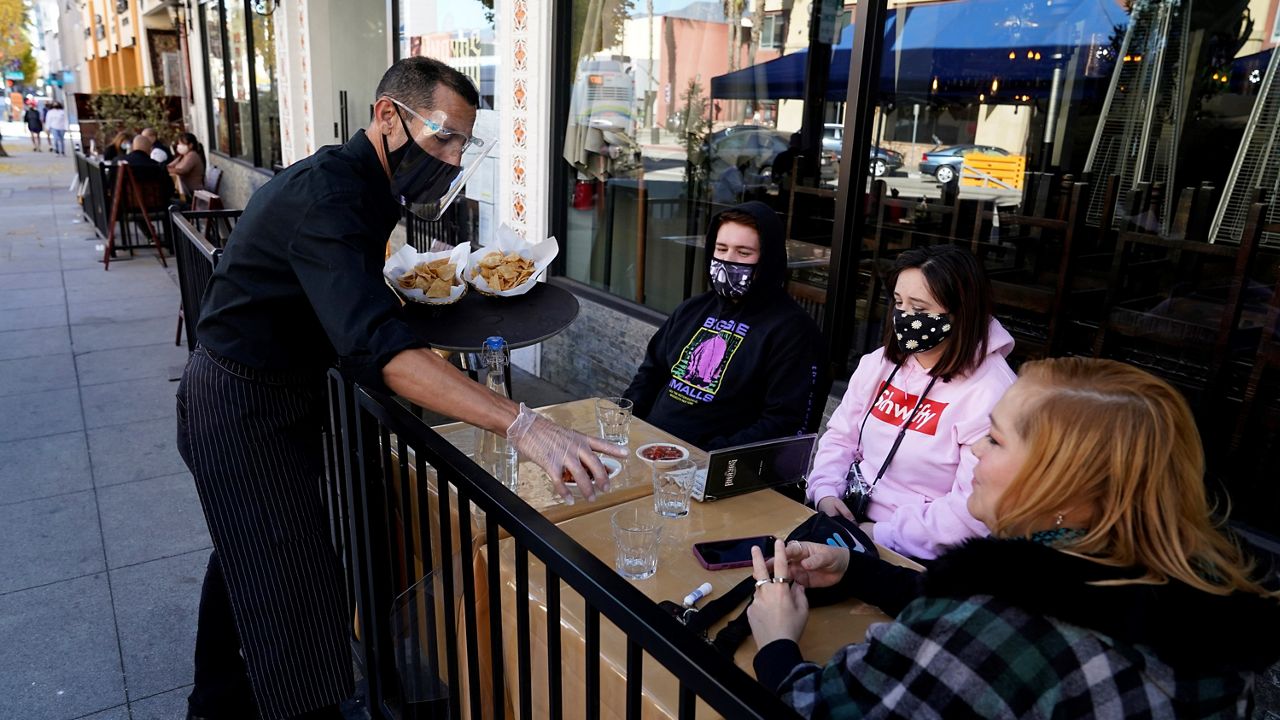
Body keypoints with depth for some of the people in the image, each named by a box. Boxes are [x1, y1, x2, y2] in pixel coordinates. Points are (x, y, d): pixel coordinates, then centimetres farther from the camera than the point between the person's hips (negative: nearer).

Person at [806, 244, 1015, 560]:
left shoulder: (990, 394, -17)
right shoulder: (880, 363, 5)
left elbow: (976, 510, -21)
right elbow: (841, 436, 10)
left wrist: (884, 535, -18)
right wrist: (825, 491, -7)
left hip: (913, 556, -6)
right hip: (848, 518, 7)